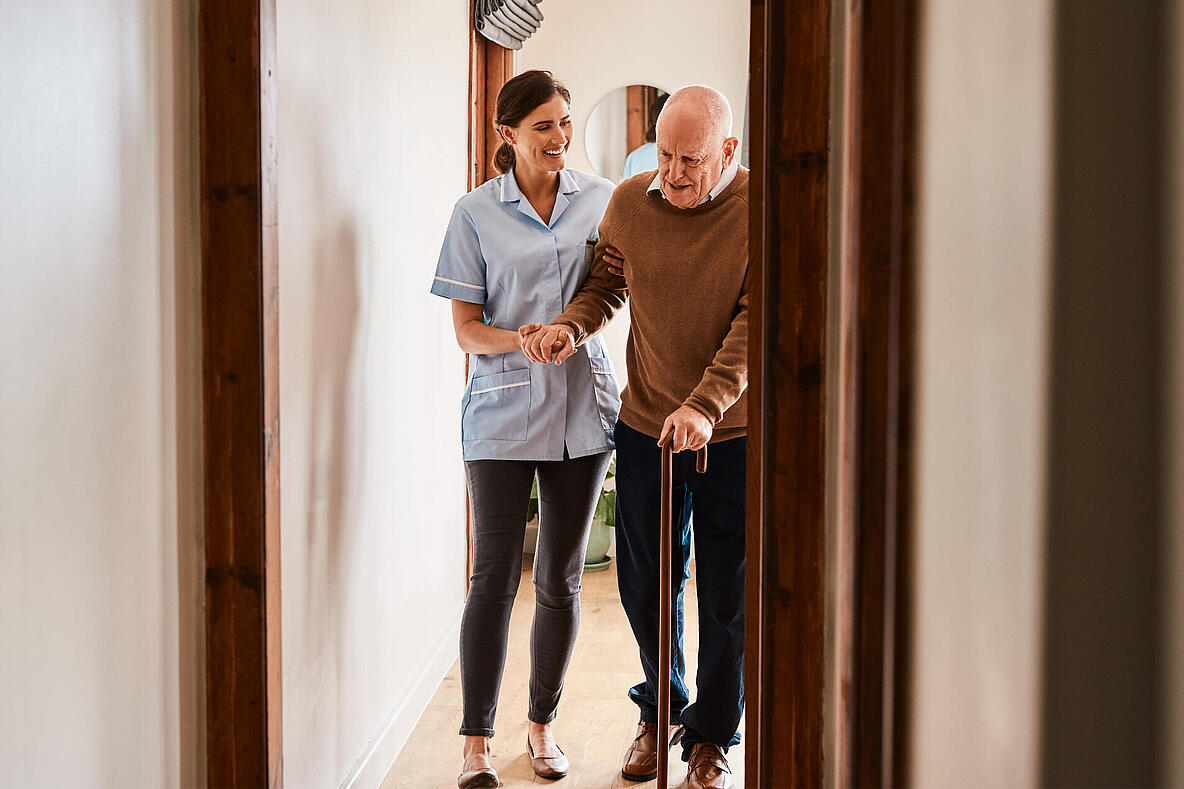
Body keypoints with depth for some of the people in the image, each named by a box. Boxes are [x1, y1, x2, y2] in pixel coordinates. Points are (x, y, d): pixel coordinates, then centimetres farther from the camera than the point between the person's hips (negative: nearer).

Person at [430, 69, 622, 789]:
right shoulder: (476, 213, 0)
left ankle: (543, 724, 25)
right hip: (503, 411, -2)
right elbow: (466, 327, -1)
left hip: (583, 407, 3)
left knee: (561, 581, 9)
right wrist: (522, 340, -20)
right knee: (495, 576, -4)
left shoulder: (602, 199, 6)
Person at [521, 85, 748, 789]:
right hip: (645, 424, 3)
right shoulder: (629, 202, -2)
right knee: (646, 584, 13)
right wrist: (572, 326, -13)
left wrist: (704, 406, -28)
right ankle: (662, 709, 37)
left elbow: (754, 324, -18)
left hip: (733, 431, -3)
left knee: (728, 595, 7)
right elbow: (607, 285, 9)